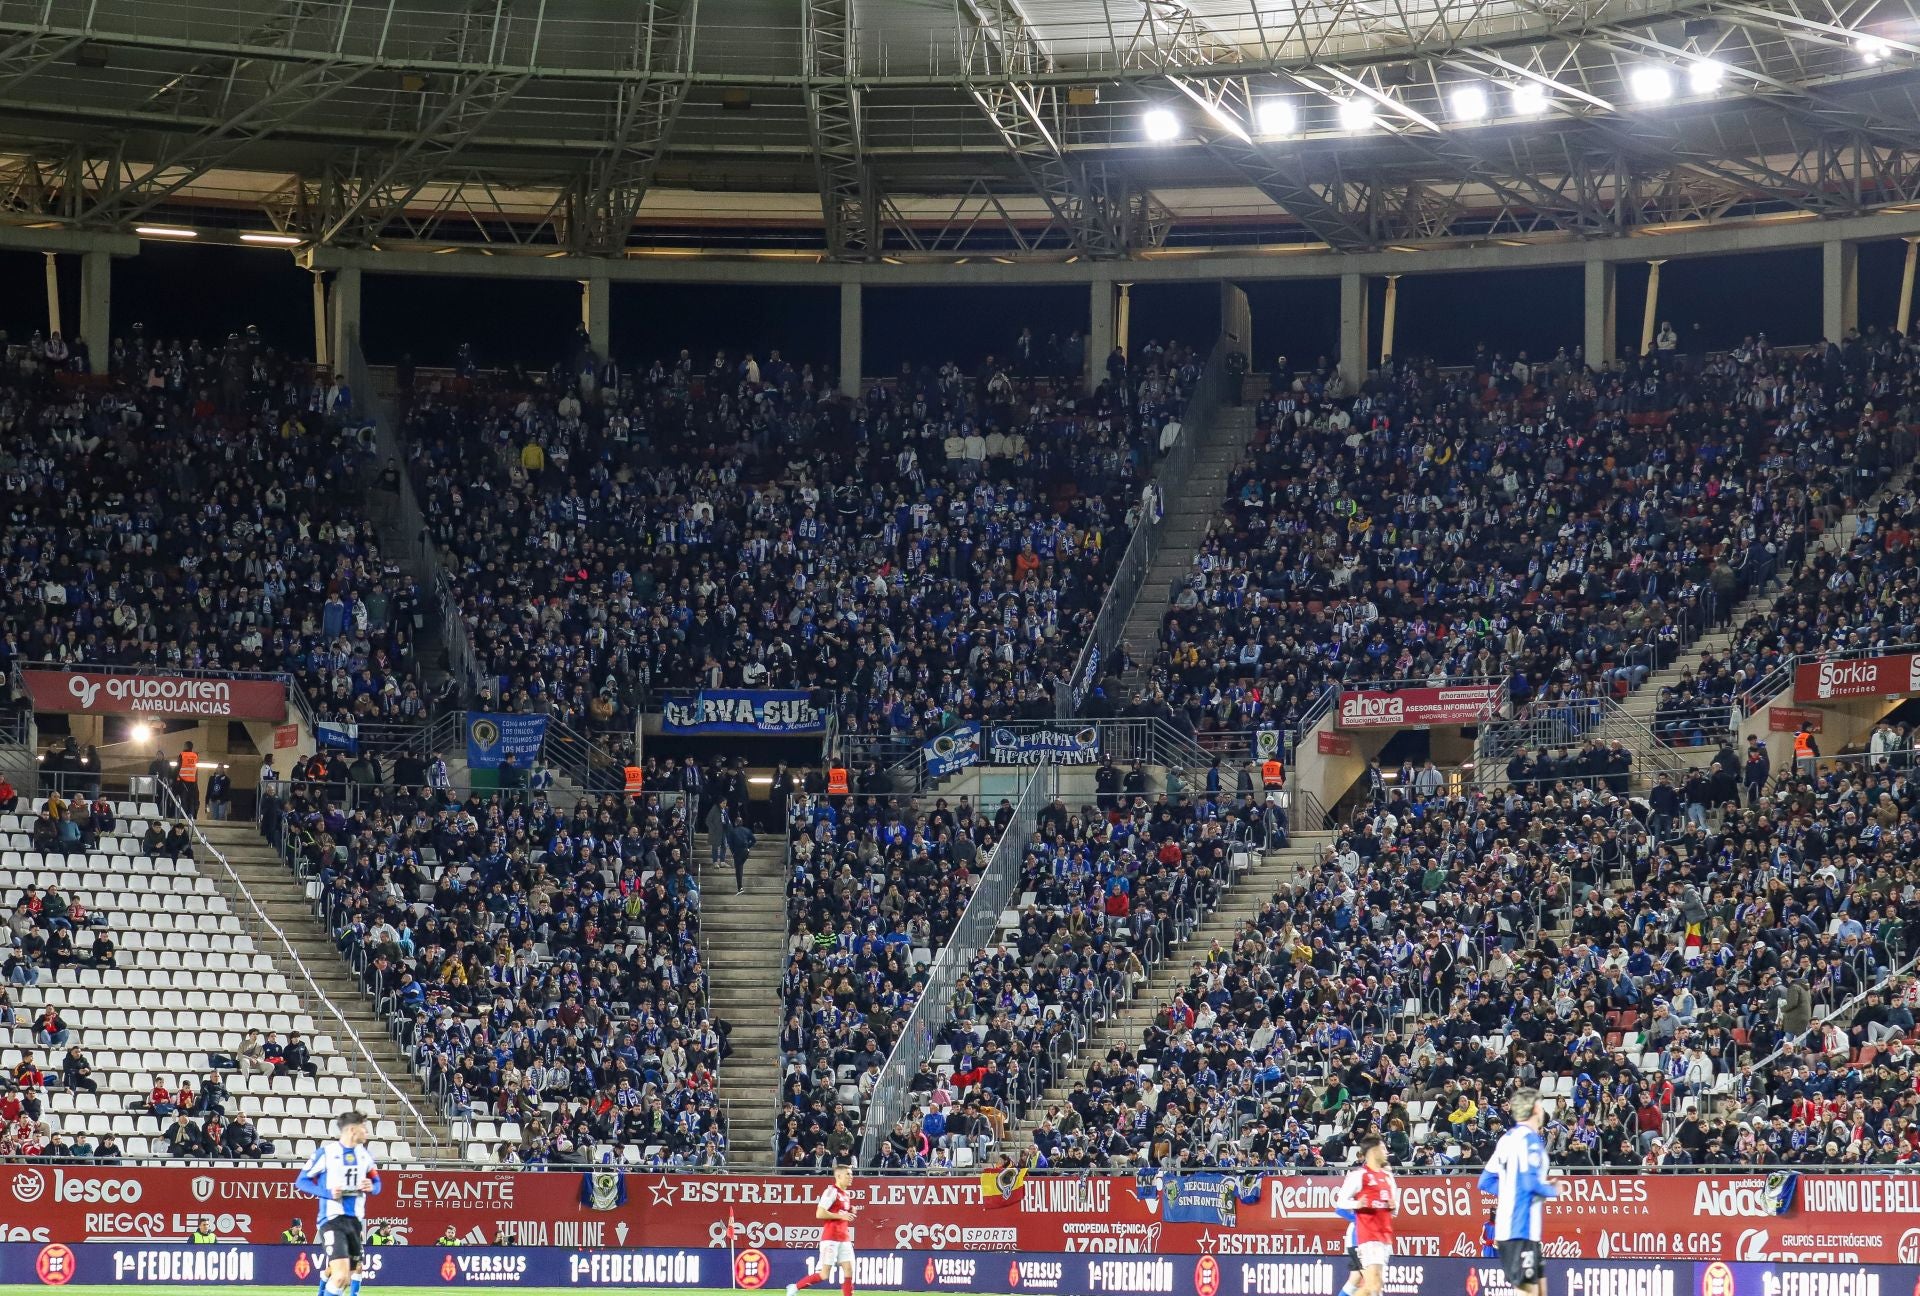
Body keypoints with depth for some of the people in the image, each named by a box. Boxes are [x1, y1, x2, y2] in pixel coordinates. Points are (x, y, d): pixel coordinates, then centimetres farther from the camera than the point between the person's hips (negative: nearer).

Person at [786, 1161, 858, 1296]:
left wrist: (851, 1213, 8)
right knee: (824, 1274, -8)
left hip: (844, 1238, 8)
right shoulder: (832, 1192, -12)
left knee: (848, 1271, 1)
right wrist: (841, 1216, -18)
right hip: (830, 1238, -8)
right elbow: (819, 1214, -20)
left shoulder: (847, 1194, 15)